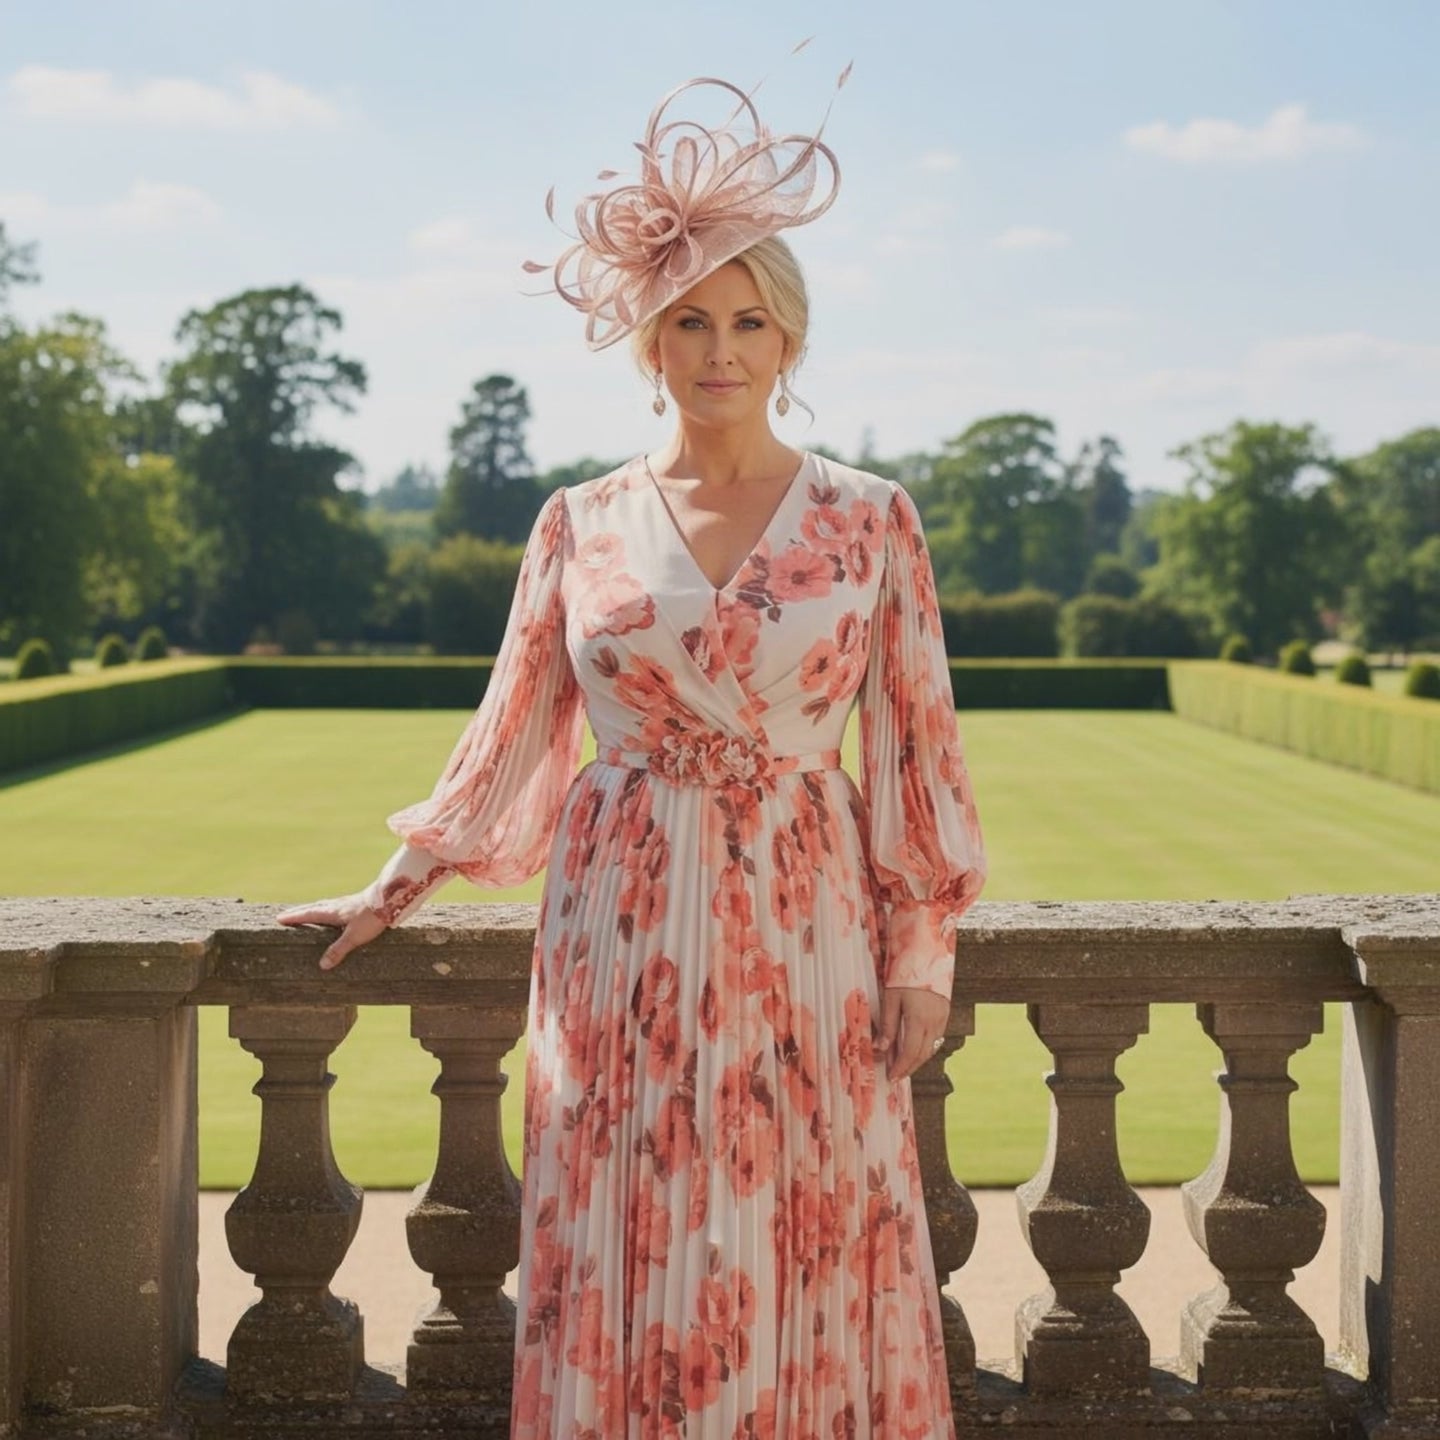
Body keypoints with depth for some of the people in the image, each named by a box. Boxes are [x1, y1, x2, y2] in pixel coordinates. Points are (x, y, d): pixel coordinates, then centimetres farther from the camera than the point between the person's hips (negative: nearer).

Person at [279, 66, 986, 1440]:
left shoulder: (868, 518, 2)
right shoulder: (579, 525, 4)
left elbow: (913, 742, 3)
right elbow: (511, 731, 11)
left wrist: (923, 951, -1)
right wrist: (392, 892, 13)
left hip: (805, 924, 0)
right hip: (625, 926, 1)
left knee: (809, 1249, 4)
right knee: (634, 1255, 5)